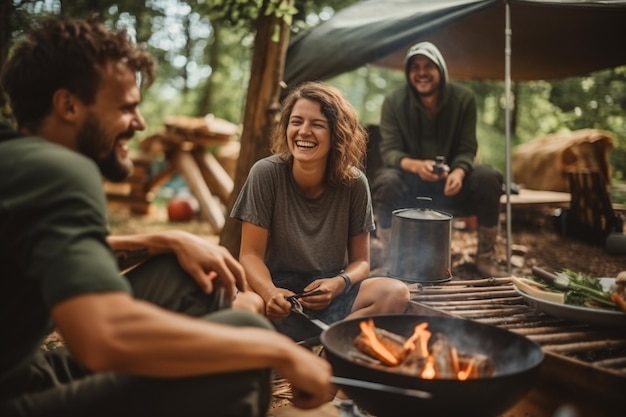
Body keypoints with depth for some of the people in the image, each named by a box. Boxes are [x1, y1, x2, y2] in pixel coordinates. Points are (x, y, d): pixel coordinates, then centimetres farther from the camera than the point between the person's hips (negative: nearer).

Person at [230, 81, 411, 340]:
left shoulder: (354, 183, -6)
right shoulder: (266, 173, -11)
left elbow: (360, 260, 1)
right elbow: (251, 254, -9)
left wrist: (339, 284, -22)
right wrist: (270, 293, -30)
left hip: (331, 292, 3)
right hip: (280, 292, -2)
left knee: (397, 294, -25)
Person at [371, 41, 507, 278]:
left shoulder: (464, 99, -7)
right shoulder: (393, 102, -10)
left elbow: (467, 150, -8)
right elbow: (389, 151, -16)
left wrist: (458, 173, -32)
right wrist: (416, 166, -38)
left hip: (450, 181, 2)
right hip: (411, 183, -1)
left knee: (488, 177, -26)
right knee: (386, 180, -34)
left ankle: (486, 257, -6)